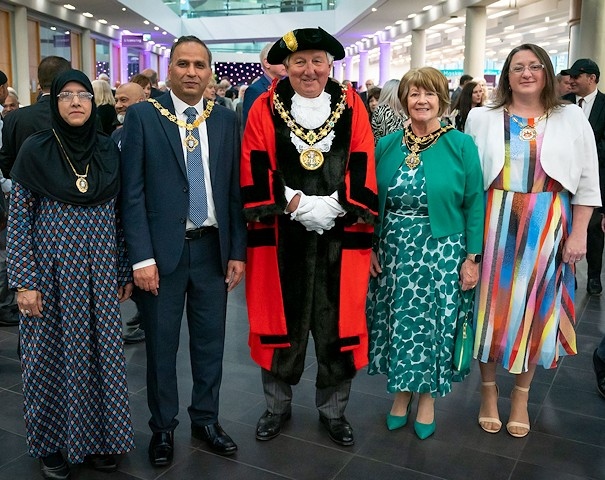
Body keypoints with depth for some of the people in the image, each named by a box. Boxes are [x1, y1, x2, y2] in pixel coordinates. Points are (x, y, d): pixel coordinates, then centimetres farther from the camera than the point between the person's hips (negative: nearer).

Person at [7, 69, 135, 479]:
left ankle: (98, 438, 29)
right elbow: (18, 219, -5)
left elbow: (119, 214, 7)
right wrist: (24, 282, -10)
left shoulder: (108, 150, 3)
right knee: (52, 355, 9)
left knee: (100, 352, 10)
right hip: (52, 270, -2)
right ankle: (50, 444, 29)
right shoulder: (35, 151, -5)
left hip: (100, 273, 3)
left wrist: (126, 272, 6)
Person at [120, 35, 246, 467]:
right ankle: (163, 427, 29)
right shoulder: (142, 116, -3)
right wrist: (141, 256, -11)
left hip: (213, 247, 3)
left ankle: (206, 419, 32)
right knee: (162, 344, 11)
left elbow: (235, 188, 6)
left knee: (210, 341, 13)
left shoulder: (226, 120, 5)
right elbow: (132, 191, -6)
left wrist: (238, 251, 2)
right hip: (162, 249, -2)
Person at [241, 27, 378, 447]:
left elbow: (362, 167, 0)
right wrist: (293, 204, -14)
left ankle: (333, 410, 27)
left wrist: (335, 207, -13)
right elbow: (257, 168, -3)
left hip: (339, 235, 1)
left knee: (337, 324, 8)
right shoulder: (266, 108, 2)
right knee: (281, 320, 9)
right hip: (281, 236, 0)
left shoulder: (351, 106, 5)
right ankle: (278, 405, 30)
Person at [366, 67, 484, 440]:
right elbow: (375, 200, 8)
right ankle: (402, 391, 32)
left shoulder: (461, 145, -5)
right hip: (395, 252, 3)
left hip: (442, 252, -2)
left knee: (434, 324, 8)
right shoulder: (388, 145, 4)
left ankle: (428, 396, 29)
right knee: (398, 322, 11)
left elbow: (474, 205, -4)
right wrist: (371, 247, 2)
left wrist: (473, 257, -8)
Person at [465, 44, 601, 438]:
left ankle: (521, 396, 26)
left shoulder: (571, 118, 4)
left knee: (534, 307, 8)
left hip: (547, 227, 1)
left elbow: (587, 181, 3)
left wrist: (579, 233, -3)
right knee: (493, 305, 6)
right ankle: (489, 390, 25)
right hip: (495, 224, 0)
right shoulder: (482, 118, 3)